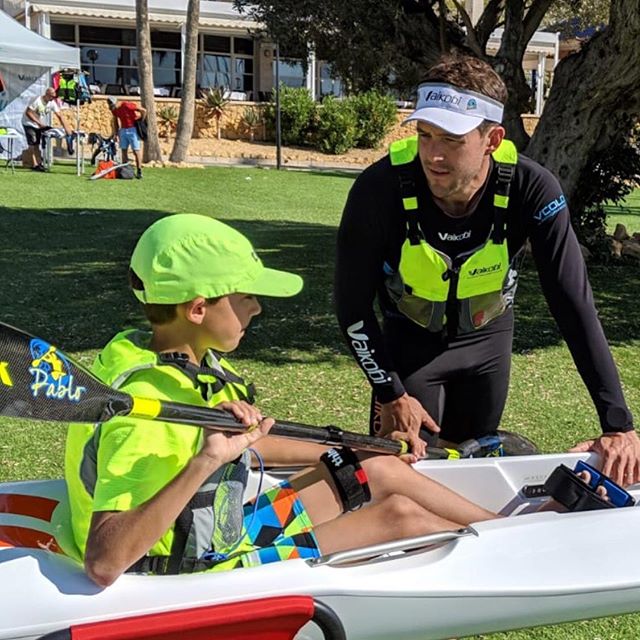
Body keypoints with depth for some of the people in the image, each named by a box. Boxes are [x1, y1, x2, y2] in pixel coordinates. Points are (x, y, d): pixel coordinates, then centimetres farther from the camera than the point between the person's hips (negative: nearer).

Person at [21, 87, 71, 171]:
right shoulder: (37, 101, -26)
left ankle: (39, 163, 8)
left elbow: (59, 115, -7)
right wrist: (38, 122, -31)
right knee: (32, 144, -11)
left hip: (39, 124, 6)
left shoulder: (52, 103, -8)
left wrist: (66, 127, -17)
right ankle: (34, 165, -12)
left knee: (37, 144, 8)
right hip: (29, 123, -6)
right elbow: (28, 113, -25)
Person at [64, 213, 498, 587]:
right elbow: (103, 563, -39)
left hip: (228, 528, 9)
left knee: (382, 471, 8)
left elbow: (238, 443, 13)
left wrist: (353, 452, 19)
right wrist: (204, 462, -45)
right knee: (402, 516, -5)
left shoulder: (192, 361, -4)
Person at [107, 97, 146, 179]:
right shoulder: (114, 110, 2)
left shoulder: (127, 105, -19)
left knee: (136, 150, -6)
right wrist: (116, 133, 14)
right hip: (123, 130, 7)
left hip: (132, 129, -7)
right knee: (124, 150, 6)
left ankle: (139, 171, -3)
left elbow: (144, 110, -15)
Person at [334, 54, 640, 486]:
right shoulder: (380, 189, -32)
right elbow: (353, 305, -19)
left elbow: (574, 305, -28)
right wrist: (391, 394, -17)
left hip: (488, 339, 2)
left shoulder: (531, 190, -29)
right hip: (410, 340, -2)